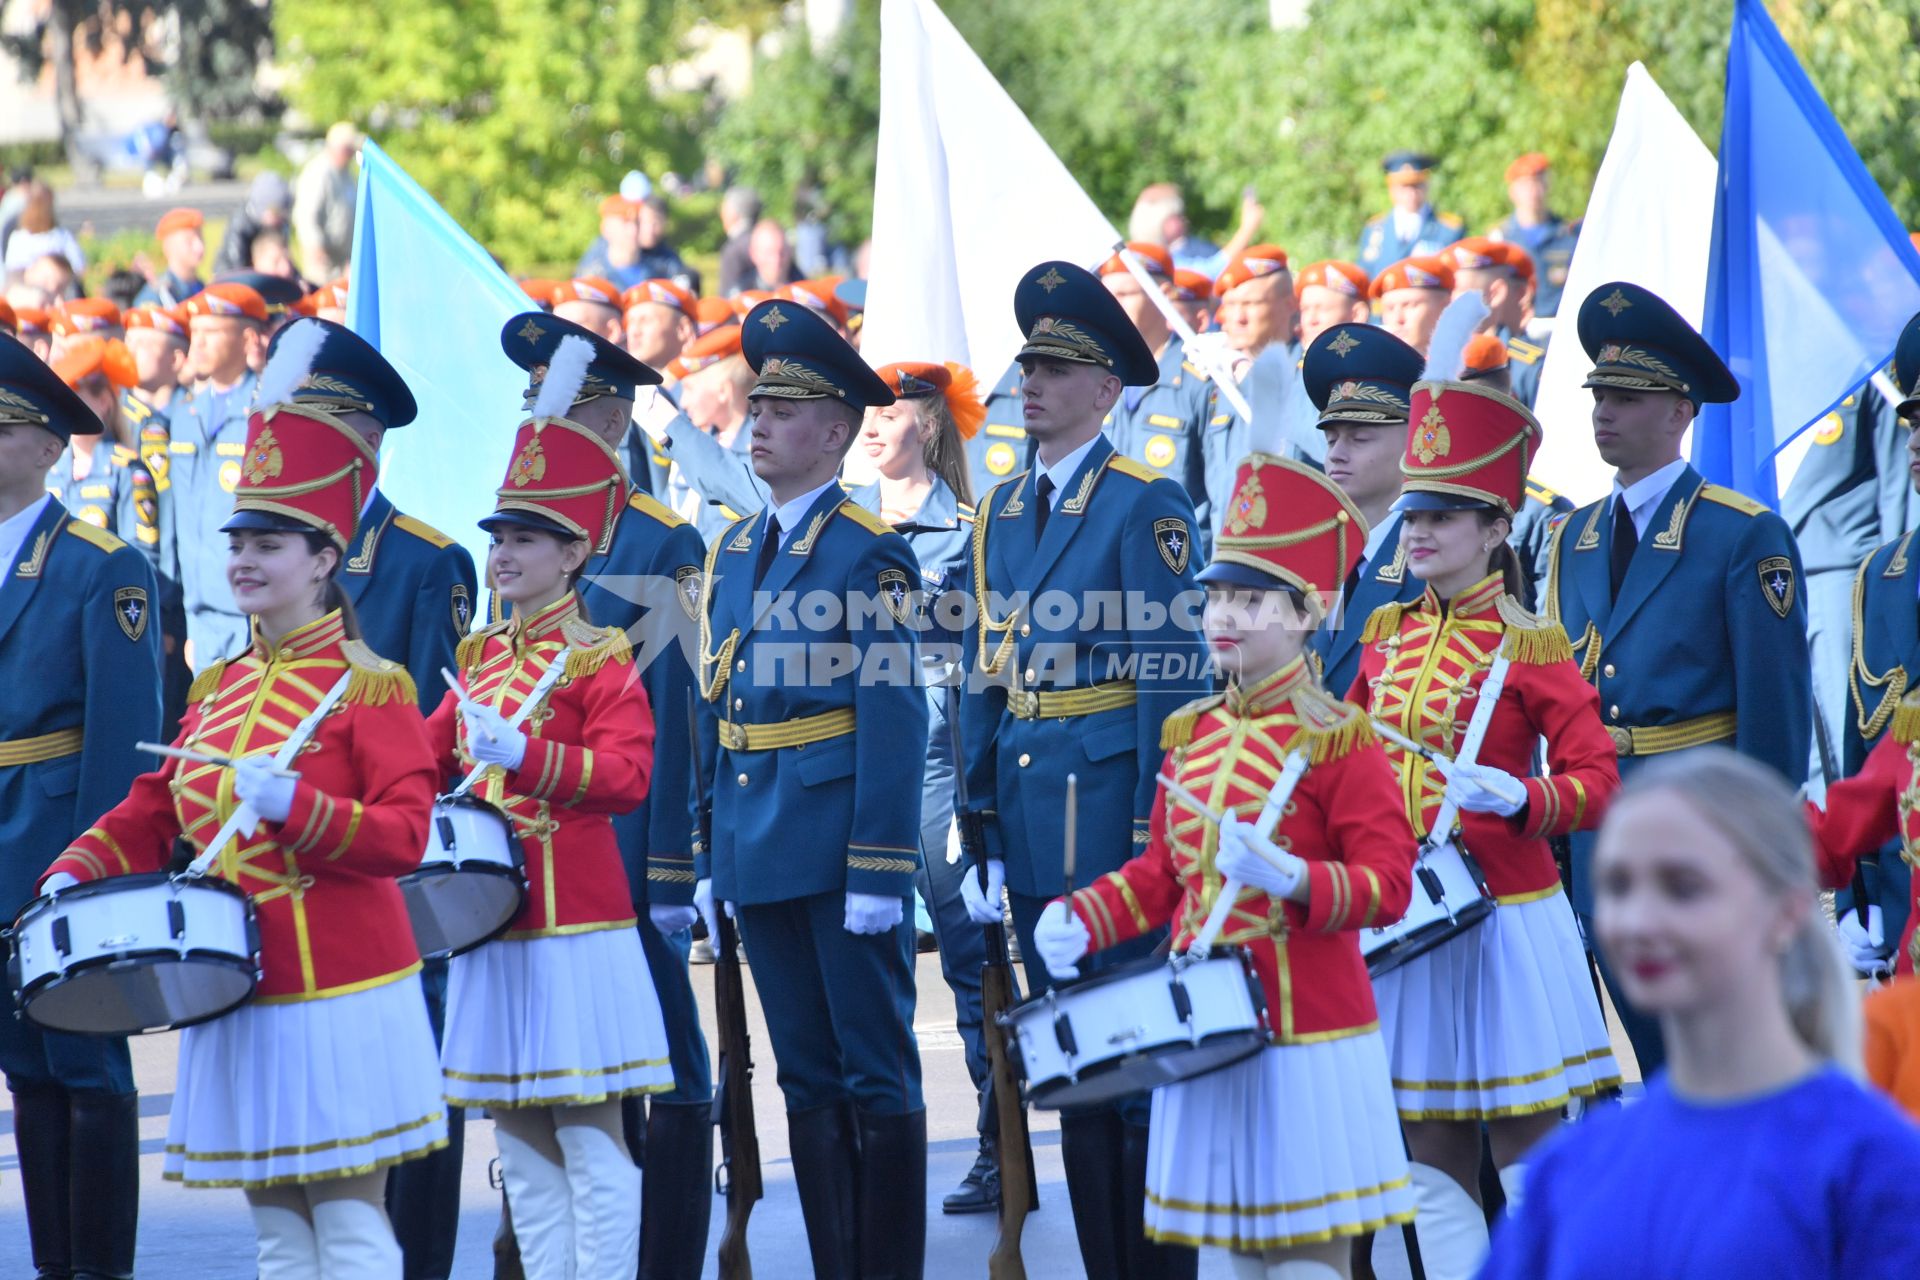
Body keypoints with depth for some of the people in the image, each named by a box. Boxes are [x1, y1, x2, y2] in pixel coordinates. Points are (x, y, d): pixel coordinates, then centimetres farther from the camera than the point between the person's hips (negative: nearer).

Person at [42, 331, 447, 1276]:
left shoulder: (368, 685, -7)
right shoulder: (216, 689, 14)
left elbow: (407, 834, -15)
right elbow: (156, 811, 17)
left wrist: (295, 805, -28)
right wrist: (77, 872, 0)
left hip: (339, 991, -7)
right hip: (240, 992, 7)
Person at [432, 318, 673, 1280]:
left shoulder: (600, 659, -7)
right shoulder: (480, 656, 14)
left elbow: (625, 776, -18)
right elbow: (431, 748, 24)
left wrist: (522, 754, -29)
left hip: (575, 925, -7)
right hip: (492, 922, 7)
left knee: (589, 1142, -5)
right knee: (519, 1145, 10)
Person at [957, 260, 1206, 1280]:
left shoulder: (1145, 505, -7)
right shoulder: (1001, 515, 13)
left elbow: (1172, 679, -12)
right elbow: (983, 681, 14)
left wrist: (1154, 836, -16)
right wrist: (981, 832, 10)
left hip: (1111, 799, -7)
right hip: (1029, 809, 7)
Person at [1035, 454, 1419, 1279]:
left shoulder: (1338, 740, -10)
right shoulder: (1191, 735, 10)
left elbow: (1390, 884, -14)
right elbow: (1160, 871, 17)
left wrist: (1289, 878, -30)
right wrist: (1081, 920, 1)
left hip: (1308, 1031, -6)